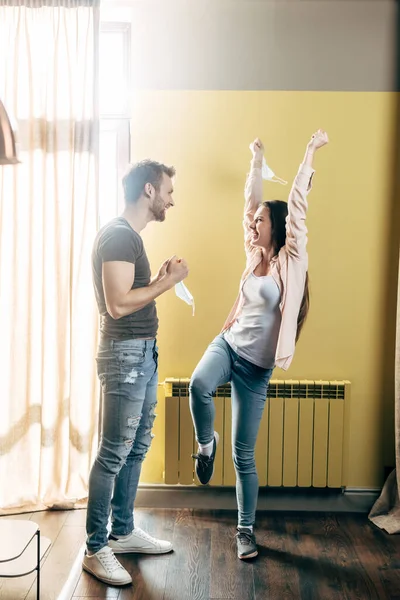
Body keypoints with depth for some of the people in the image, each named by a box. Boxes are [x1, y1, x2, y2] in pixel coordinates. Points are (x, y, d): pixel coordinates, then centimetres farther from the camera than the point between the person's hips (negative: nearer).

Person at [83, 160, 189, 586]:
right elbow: (118, 304, -23)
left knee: (137, 446, 16)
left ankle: (123, 531, 29)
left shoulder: (130, 235, 16)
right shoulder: (117, 235, -15)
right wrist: (168, 281, -14)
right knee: (114, 453, -2)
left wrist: (161, 278, 7)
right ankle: (95, 550, 11)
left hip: (143, 352, 10)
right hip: (125, 354, -10)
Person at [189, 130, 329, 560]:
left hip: (256, 367, -4)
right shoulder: (255, 256, 8)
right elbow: (250, 202, 11)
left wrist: (309, 156, -14)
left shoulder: (291, 261, -6)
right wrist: (256, 162, 12)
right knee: (199, 384, -32)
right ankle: (205, 444, 0)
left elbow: (297, 206, -13)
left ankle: (246, 530, 22)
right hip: (227, 345, 4)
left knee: (243, 455, 2)